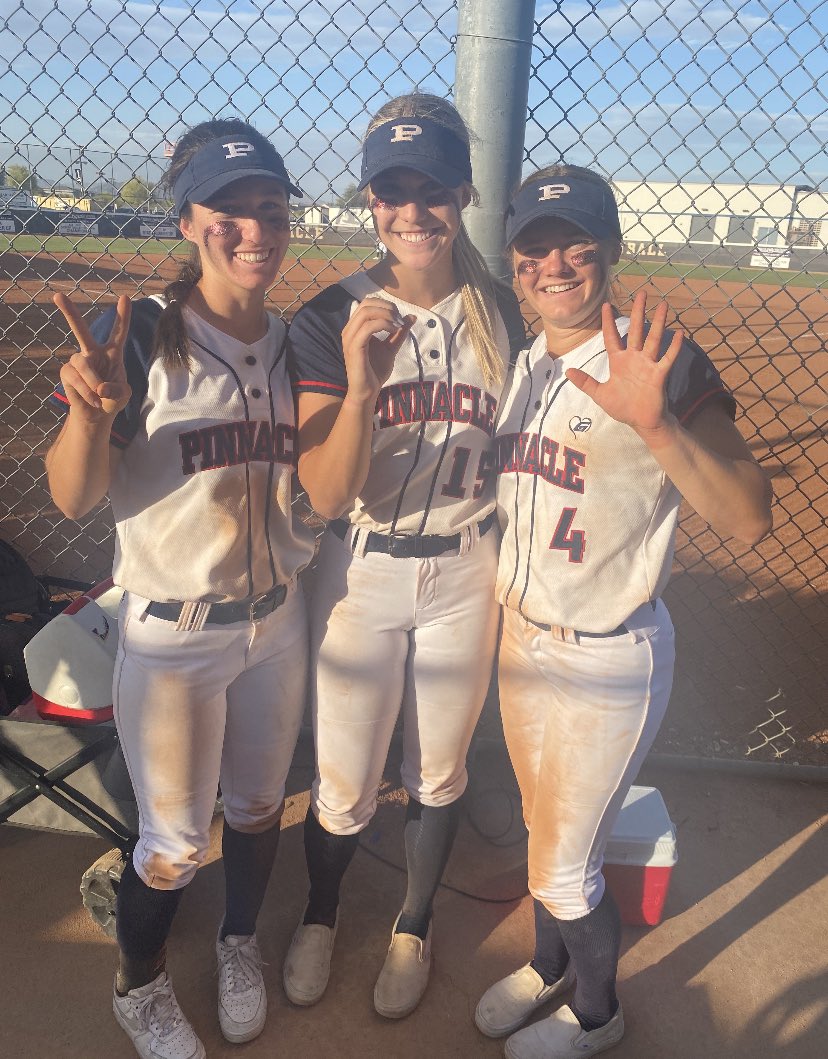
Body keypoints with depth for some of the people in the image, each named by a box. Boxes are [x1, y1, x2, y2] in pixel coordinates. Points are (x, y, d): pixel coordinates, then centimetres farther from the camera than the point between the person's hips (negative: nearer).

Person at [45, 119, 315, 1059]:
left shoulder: (297, 345, 1)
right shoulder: (138, 337, -15)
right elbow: (72, 498, -18)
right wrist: (88, 410, -37)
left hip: (277, 621, 5)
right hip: (171, 638, -4)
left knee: (257, 804, 22)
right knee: (173, 842, 11)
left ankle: (239, 944, 51)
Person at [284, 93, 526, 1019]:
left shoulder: (503, 315, -4)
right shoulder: (329, 319, -12)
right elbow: (325, 495, -18)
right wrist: (360, 384, -34)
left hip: (466, 576, 2)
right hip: (362, 574, -1)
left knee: (438, 772, 18)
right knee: (342, 787, 12)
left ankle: (413, 928, 46)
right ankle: (319, 916, 46)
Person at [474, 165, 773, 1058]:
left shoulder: (659, 363, -18)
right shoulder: (516, 364, 3)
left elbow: (748, 518, -29)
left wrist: (654, 422, -42)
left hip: (609, 663, -6)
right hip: (522, 639, 6)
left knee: (563, 865, 10)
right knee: (544, 828, 25)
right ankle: (548, 964, 52)